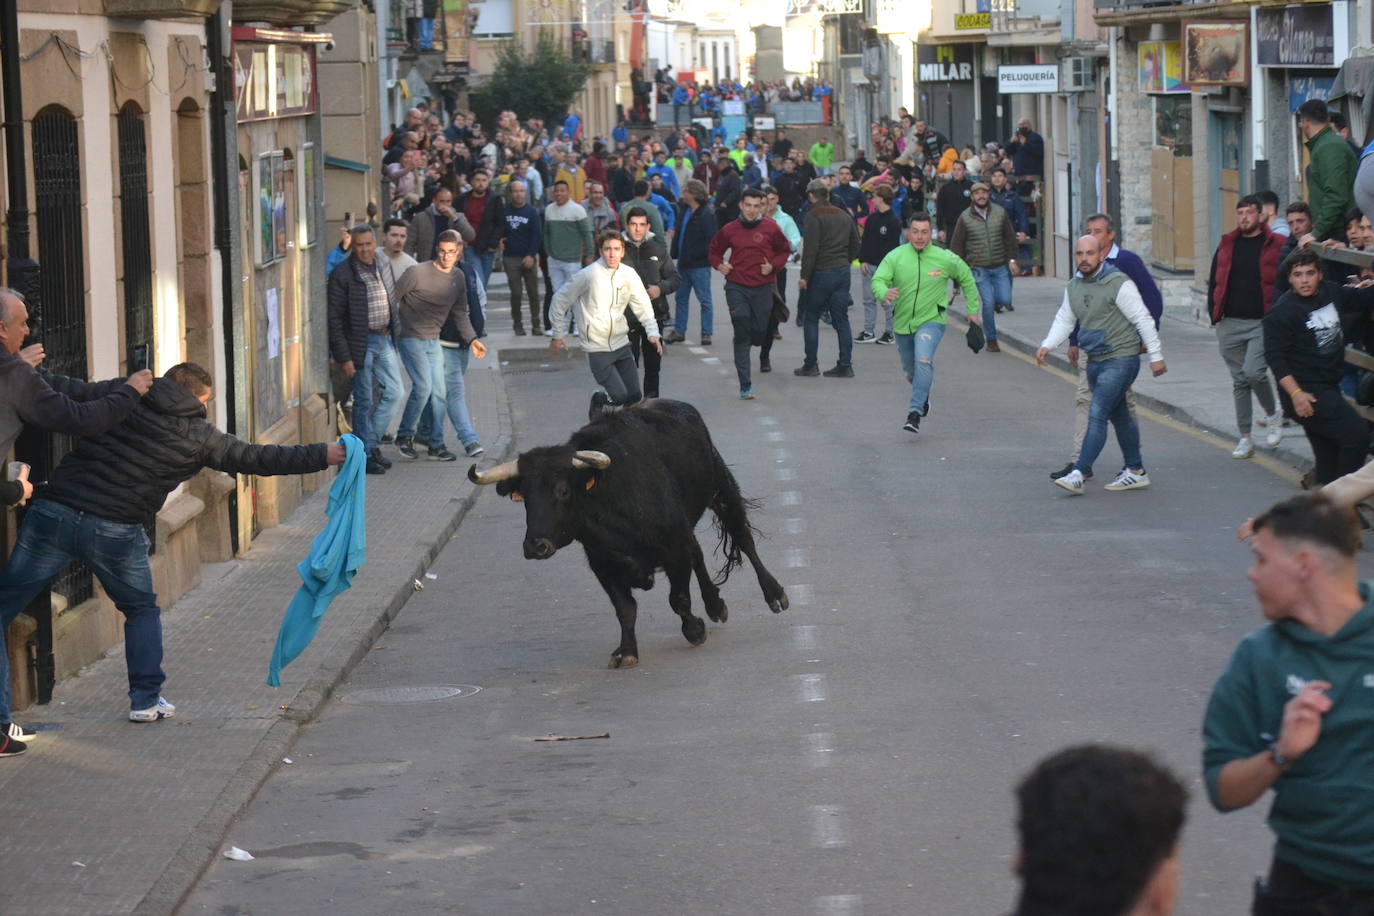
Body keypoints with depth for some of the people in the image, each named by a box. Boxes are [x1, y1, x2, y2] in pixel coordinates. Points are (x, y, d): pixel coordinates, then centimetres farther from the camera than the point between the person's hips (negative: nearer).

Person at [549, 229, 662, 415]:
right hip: (597, 349, -5)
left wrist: (652, 332, -12)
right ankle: (598, 402, 21)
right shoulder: (588, 275, -13)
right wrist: (558, 335, 1)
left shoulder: (629, 275, -1)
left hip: (621, 344, 5)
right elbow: (560, 300, -3)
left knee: (635, 396, 3)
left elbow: (643, 306, 4)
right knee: (619, 396, -12)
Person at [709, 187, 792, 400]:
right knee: (742, 333, -9)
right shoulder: (729, 230, 2)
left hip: (762, 287, 0)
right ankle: (745, 386, -9)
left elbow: (785, 250, 11)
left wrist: (773, 266, -5)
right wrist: (720, 265, -3)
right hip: (736, 287, 0)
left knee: (759, 334, 4)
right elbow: (715, 251, 17)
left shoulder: (770, 228, 0)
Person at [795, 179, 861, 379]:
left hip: (821, 273, -6)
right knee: (841, 319, 7)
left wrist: (804, 276, -14)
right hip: (842, 272, 6)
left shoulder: (813, 216, -10)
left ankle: (810, 365, 4)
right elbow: (855, 246, 15)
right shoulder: (844, 216, 12)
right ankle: (845, 365, 4)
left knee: (811, 318, 4)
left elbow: (810, 249, -17)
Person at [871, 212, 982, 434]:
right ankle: (924, 394, 53)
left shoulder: (945, 259, -7)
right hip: (902, 322, 3)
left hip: (931, 321, -3)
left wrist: (973, 309, 13)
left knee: (923, 360, -28)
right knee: (911, 370, 19)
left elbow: (967, 279, 10)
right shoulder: (896, 257, -7)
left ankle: (915, 412, -27)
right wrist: (884, 293, -40)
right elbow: (878, 280, -16)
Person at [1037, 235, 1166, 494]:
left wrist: (1156, 355, -11)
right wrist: (1047, 345, 1)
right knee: (1119, 416, 16)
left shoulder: (1118, 284, -14)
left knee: (1097, 414, -16)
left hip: (1121, 359, -8)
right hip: (1094, 361, 8)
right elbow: (1064, 320, 17)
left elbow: (1143, 319, -12)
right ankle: (1136, 472, 27)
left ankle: (1079, 474, -20)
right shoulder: (1074, 286, 8)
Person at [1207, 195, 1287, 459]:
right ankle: (1245, 439, 13)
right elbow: (1214, 281, 17)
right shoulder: (1227, 245, 12)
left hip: (1263, 323, -4)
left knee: (1253, 372, -20)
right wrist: (1215, 314, 8)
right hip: (1230, 323, 4)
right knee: (1240, 380, 7)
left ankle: (1272, 415, 7)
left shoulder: (1277, 245, -1)